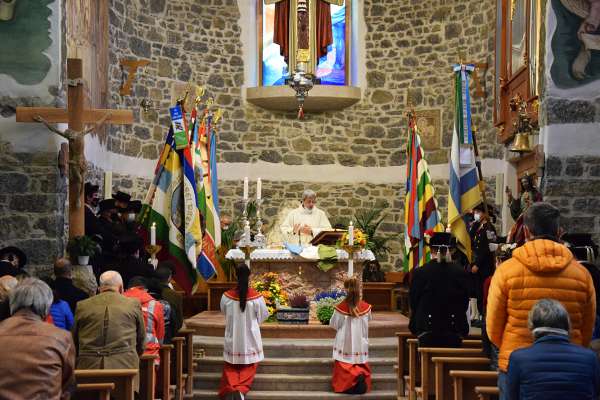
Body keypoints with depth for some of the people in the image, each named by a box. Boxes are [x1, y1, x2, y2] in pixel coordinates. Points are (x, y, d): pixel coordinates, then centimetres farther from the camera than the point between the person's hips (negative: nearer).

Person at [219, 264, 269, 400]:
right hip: (250, 338, -1)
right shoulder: (256, 297, -15)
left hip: (232, 338, 1)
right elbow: (263, 315, -2)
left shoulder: (226, 296, -12)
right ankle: (241, 389, -8)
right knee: (248, 367, 14)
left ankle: (229, 389, -7)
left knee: (231, 367, 15)